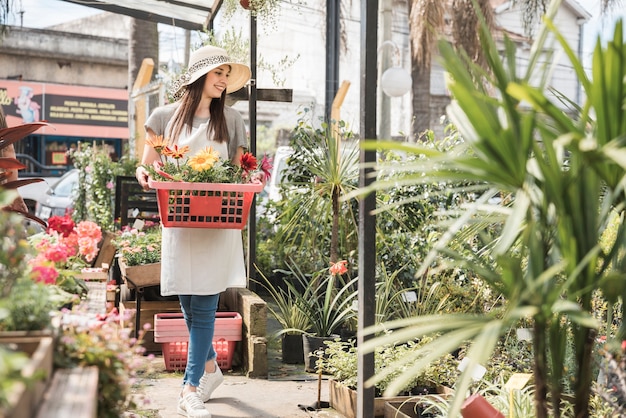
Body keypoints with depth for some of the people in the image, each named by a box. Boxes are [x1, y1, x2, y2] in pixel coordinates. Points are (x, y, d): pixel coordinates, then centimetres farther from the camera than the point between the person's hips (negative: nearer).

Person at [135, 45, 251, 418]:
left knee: (203, 304, -6)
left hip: (217, 222, -1)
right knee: (187, 301, 7)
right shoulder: (165, 117, 7)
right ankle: (211, 366, 30)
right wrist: (144, 175, -12)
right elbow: (148, 167, 10)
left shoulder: (231, 119, 9)